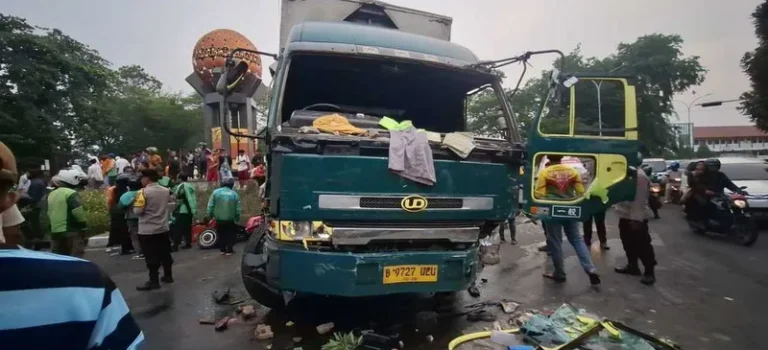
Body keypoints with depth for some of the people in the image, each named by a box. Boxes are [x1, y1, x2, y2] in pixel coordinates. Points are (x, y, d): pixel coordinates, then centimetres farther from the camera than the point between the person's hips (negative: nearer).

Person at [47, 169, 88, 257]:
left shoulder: (51, 194, 15)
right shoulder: (71, 193, -12)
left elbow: (48, 213, 21)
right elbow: (78, 212, -21)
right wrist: (83, 226, -10)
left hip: (55, 232, 8)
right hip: (72, 232, -8)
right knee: (75, 259, -6)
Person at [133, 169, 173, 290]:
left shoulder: (143, 192, -15)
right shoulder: (166, 191, 4)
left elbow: (137, 211, -16)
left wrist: (135, 203, 2)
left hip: (147, 230, -6)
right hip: (163, 228, 6)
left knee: (151, 256, 0)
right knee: (165, 253, 16)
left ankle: (154, 281, 5)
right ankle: (168, 276, 26)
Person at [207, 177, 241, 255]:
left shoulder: (216, 192, -3)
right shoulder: (234, 194, -2)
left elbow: (210, 206, -4)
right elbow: (237, 209, 1)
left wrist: (209, 215, 8)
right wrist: (237, 218, 14)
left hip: (219, 219, 1)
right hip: (230, 219, -1)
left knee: (221, 234, 16)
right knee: (230, 235, 11)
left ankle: (222, 249, 22)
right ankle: (229, 250, 8)